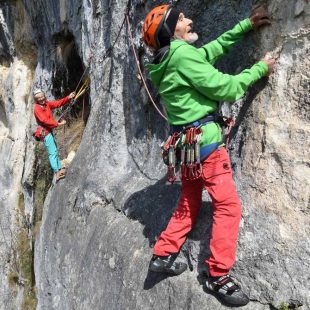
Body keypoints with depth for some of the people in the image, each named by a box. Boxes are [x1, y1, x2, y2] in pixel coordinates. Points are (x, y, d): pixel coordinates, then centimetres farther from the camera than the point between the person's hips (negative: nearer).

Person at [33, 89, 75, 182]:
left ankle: (60, 169, 20)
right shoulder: (37, 109, -15)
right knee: (53, 152, -13)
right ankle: (57, 172, -15)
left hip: (49, 131, 9)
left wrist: (68, 98, -7)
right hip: (44, 132, -9)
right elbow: (45, 121, -23)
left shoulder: (47, 104, 9)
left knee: (55, 151, 13)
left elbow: (58, 103, 4)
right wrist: (58, 123, -24)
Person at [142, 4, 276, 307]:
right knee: (228, 206, -3)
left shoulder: (169, 60, 14)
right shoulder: (182, 54, -15)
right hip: (203, 141, -10)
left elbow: (214, 48, 22)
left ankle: (162, 255, 25)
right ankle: (218, 276, 3)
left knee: (189, 205, 20)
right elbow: (224, 87, -14)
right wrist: (259, 68, -1)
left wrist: (246, 25, 21)